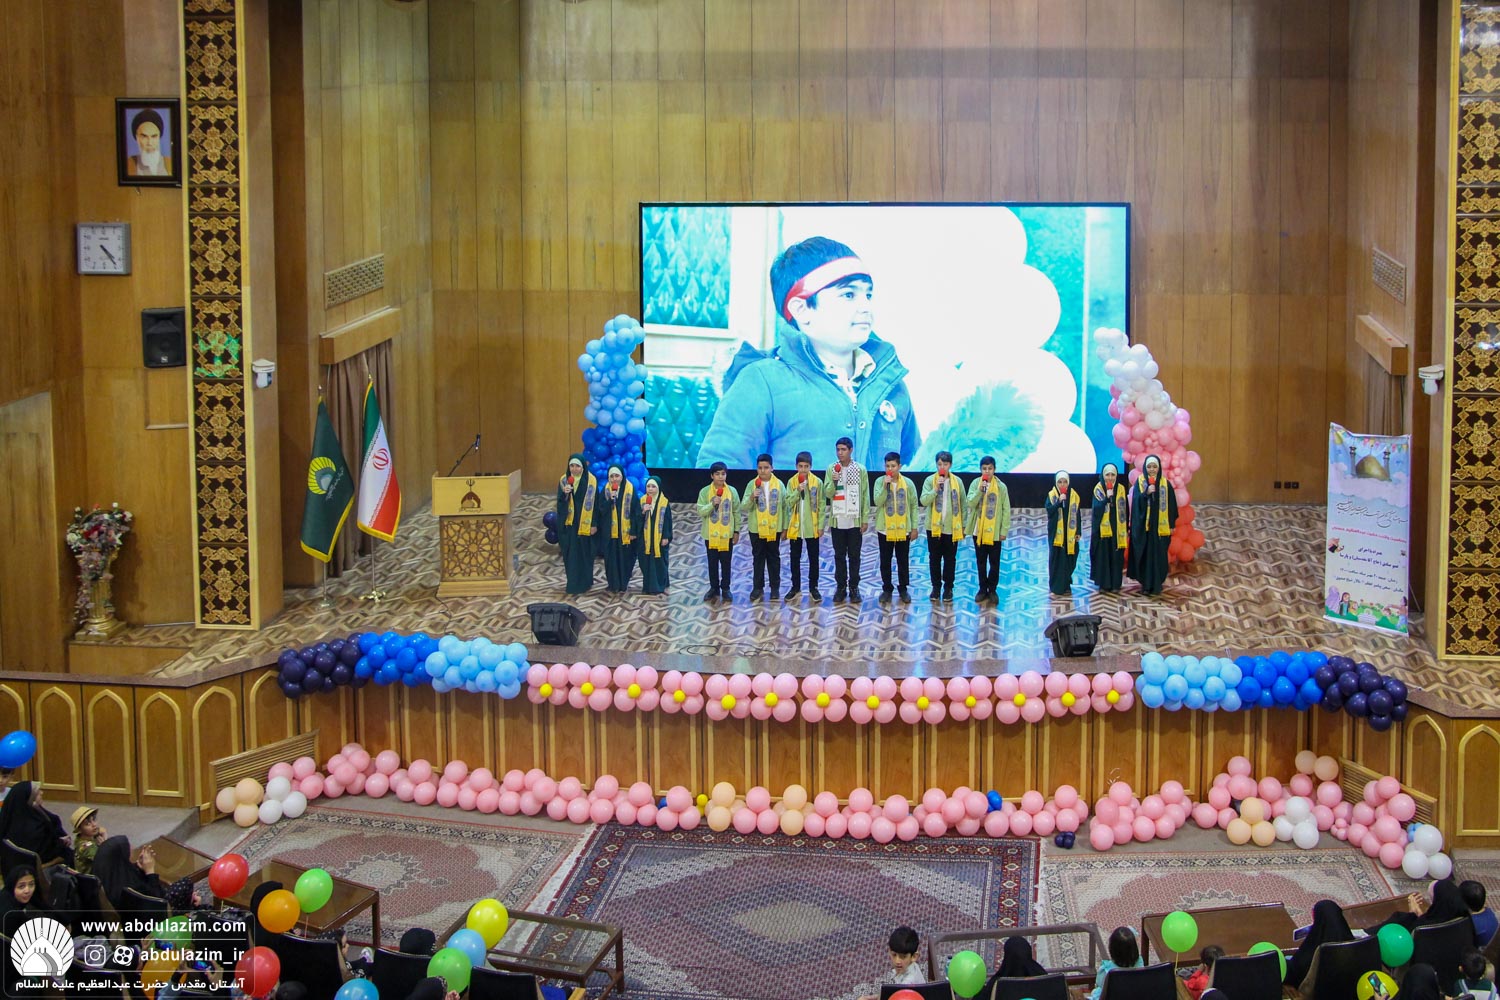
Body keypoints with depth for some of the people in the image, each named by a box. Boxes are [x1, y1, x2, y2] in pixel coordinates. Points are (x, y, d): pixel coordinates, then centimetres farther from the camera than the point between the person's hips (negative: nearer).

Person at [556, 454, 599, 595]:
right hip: (569, 523, 2)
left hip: (585, 524, -2)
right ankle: (573, 583, 16)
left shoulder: (591, 481, -6)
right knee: (570, 554, 5)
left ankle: (585, 583, 16)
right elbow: (559, 503, -1)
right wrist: (564, 494, -23)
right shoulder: (564, 480, 1)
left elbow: (595, 503, -4)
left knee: (585, 554, 5)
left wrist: (594, 524, -6)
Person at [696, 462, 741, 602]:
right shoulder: (705, 492, -4)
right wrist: (712, 504, -24)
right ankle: (714, 588, 18)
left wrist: (737, 531, 3)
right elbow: (700, 512, -8)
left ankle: (725, 589, 16)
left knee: (726, 563, 7)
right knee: (712, 563, 8)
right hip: (711, 534, 0)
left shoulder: (732, 491, -1)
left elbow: (736, 512, 4)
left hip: (727, 534, 0)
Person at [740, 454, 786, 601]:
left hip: (774, 528, 0)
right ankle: (758, 587, 14)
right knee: (758, 558, 7)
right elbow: (743, 508, -6)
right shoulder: (752, 484, -3)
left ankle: (775, 587, 15)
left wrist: (785, 527, 2)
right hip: (756, 529, 0)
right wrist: (751, 498, -25)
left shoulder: (779, 484, -1)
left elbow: (784, 507, 3)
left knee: (774, 558, 8)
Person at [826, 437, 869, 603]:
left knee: (854, 556, 4)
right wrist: (833, 481, -22)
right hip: (837, 521, 1)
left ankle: (854, 588, 11)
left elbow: (865, 496, 0)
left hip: (855, 521, -1)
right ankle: (840, 587, 13)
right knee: (839, 556, 7)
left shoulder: (860, 470, -2)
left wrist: (865, 519, -4)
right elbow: (828, 494, -2)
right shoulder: (832, 469, 1)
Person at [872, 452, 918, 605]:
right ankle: (886, 588, 18)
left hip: (903, 529, 0)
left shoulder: (908, 483, -2)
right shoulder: (880, 481, -4)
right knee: (885, 561, 7)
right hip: (885, 529, 0)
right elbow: (878, 502, -15)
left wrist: (914, 527, 1)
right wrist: (885, 486, -25)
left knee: (903, 561, 8)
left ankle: (904, 589, 20)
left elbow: (914, 506, 3)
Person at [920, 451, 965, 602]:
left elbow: (962, 504, 6)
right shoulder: (929, 480, -2)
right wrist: (936, 488, -22)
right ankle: (936, 587, 17)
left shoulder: (958, 481, 2)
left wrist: (963, 525, 5)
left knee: (950, 559, 6)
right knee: (934, 559, 6)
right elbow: (924, 501, -11)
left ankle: (948, 588, 16)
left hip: (952, 528, 1)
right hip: (934, 527, 0)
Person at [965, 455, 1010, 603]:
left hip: (995, 531, -1)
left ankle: (992, 589, 15)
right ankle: (982, 589, 18)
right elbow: (970, 504, -9)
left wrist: (1004, 530, -4)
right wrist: (980, 491, -23)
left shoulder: (1001, 486, -3)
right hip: (978, 530, 1)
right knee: (981, 562, 9)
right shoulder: (975, 484, -1)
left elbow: (1006, 510, -1)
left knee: (994, 562, 4)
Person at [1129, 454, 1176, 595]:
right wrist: (1146, 493, -26)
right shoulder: (1140, 481, -1)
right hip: (1144, 525, -1)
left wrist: (1172, 524, 2)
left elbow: (1171, 505, 4)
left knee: (1158, 555, 4)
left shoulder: (1165, 483, 2)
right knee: (1145, 554, 2)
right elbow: (1136, 501, -10)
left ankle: (1157, 584, 11)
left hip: (1160, 526, 1)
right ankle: (1145, 584, 10)